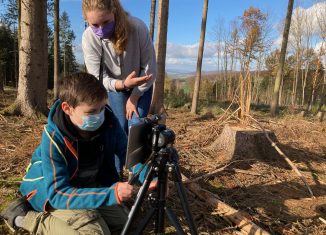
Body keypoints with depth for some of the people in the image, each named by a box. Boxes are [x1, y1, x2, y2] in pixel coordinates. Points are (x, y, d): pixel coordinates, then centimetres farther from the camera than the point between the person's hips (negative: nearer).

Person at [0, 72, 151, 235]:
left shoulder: (108, 121, -19)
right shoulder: (53, 138, -31)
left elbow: (129, 153, -9)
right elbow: (58, 193, -32)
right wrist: (111, 194, -43)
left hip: (86, 184, 6)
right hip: (50, 190, -5)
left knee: (121, 219, 5)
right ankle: (24, 217, -4)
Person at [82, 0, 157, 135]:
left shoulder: (138, 27, -32)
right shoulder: (88, 37, -27)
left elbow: (149, 68, -21)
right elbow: (96, 78, -24)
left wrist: (134, 97, -15)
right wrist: (123, 84, -44)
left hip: (142, 85, -1)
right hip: (115, 86, 2)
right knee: (121, 127, 3)